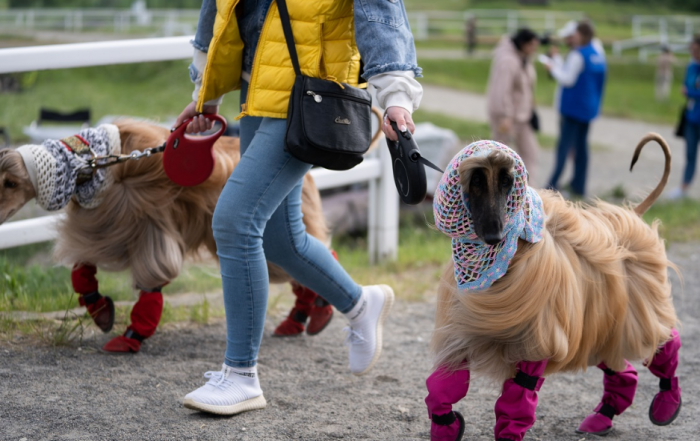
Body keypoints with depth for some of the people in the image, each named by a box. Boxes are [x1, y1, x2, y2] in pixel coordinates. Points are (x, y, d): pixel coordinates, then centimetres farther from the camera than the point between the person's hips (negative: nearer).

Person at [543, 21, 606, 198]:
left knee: (564, 145, -8)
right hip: (589, 108, 8)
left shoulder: (578, 55, -17)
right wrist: (559, 61, 15)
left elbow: (567, 79, -18)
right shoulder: (598, 52, 8)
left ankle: (554, 183, -11)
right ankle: (579, 186, 14)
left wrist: (553, 68, -4)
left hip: (574, 106, -8)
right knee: (581, 145, 12)